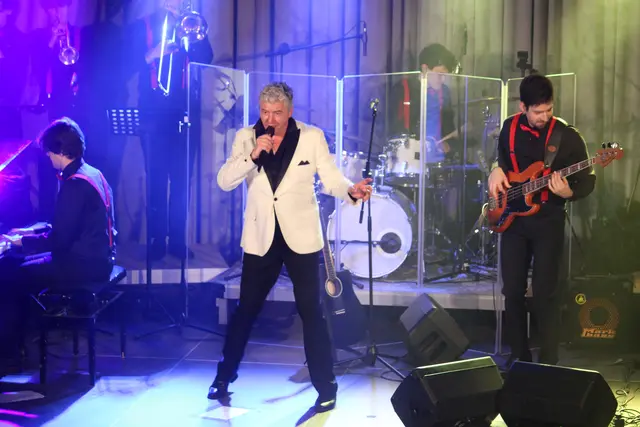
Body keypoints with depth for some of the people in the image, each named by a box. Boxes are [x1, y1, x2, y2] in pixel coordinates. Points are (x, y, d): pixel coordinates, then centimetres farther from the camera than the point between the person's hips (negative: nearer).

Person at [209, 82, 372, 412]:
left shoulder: (312, 137, -3)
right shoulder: (246, 137, 0)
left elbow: (331, 178, -5)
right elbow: (224, 182, -8)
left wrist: (351, 191, -26)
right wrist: (252, 155, -22)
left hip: (300, 236, -1)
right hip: (261, 238, 2)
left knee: (311, 311, 2)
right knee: (246, 309, 11)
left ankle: (326, 386, 13)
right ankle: (224, 376, 29)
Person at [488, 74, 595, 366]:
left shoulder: (568, 137, -11)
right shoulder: (509, 128, 1)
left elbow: (588, 181, -8)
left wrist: (568, 192, -28)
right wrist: (497, 170, 0)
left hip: (548, 220, -4)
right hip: (513, 217, 4)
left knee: (545, 293, -5)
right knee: (512, 290, 6)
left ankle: (548, 362, 6)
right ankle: (519, 355, 20)